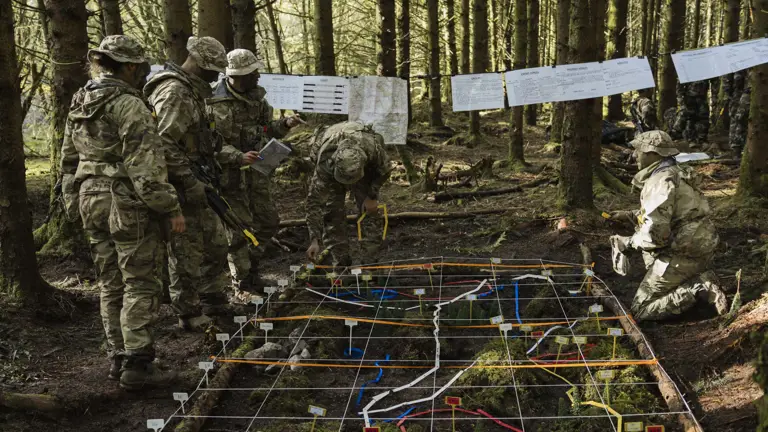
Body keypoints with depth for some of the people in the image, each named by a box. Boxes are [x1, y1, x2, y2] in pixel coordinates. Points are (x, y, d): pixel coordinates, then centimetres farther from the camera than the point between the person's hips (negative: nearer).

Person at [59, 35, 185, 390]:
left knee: (110, 284, 15)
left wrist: (74, 202, 24)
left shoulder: (79, 105, 12)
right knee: (140, 285, -2)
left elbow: (68, 160, 17)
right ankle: (137, 365, -1)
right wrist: (170, 208, -15)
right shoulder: (129, 105, -14)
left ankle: (117, 357, 22)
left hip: (91, 202, 8)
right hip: (127, 203, -8)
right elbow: (145, 165, -19)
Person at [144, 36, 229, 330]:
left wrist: (205, 178, 21)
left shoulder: (191, 90, 15)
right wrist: (191, 184, -24)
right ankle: (189, 315, 13)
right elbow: (165, 144, -27)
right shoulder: (174, 93, -19)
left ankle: (214, 303, 32)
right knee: (187, 253, 0)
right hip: (182, 187, -10)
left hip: (196, 185, 10)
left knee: (216, 242, 18)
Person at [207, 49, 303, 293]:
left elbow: (266, 130, 17)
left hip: (257, 172, 7)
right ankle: (242, 278, 18)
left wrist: (285, 125, -2)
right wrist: (239, 156, -31)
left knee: (268, 221, 13)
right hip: (231, 174, -7)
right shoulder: (216, 103, -18)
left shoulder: (256, 95, 6)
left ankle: (251, 263, 34)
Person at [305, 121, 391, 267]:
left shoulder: (373, 147, -42)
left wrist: (372, 197, -16)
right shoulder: (325, 163, -44)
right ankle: (341, 263, 1)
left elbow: (384, 171, -17)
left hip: (366, 168, 1)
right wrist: (314, 240, -42)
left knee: (370, 212, -8)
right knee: (332, 214, -11)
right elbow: (315, 201, -39)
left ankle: (368, 262, 2)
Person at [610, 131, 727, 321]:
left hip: (683, 254, -9)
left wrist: (628, 242, -7)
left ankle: (698, 288, -12)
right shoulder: (675, 173, 13)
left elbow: (655, 235, -23)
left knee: (640, 311, -2)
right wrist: (629, 215, 19)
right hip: (698, 246, 9)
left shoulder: (661, 182, -17)